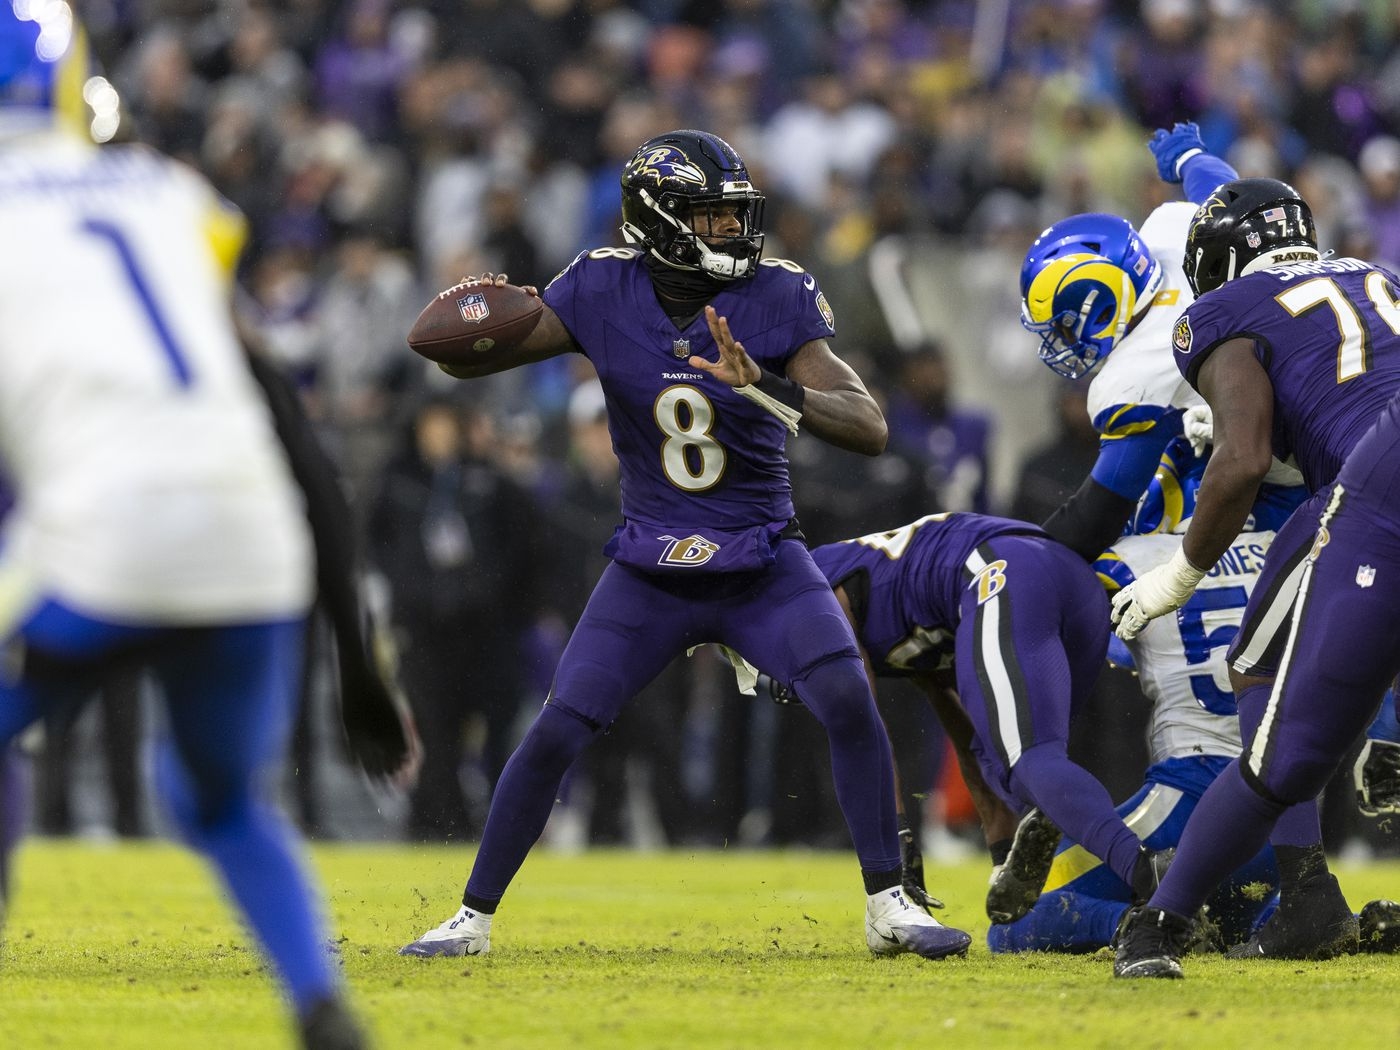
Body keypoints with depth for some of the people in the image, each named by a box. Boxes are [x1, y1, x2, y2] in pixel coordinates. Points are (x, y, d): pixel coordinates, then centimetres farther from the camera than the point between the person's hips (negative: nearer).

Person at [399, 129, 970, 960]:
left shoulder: (777, 300, -12)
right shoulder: (604, 292, -9)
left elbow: (870, 429, -21)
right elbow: (466, 359, -3)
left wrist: (761, 384, -36)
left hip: (765, 564, -1)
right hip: (652, 571, 1)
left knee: (850, 702, -21)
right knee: (557, 734, -5)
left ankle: (889, 907, -9)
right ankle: (475, 916, 11)